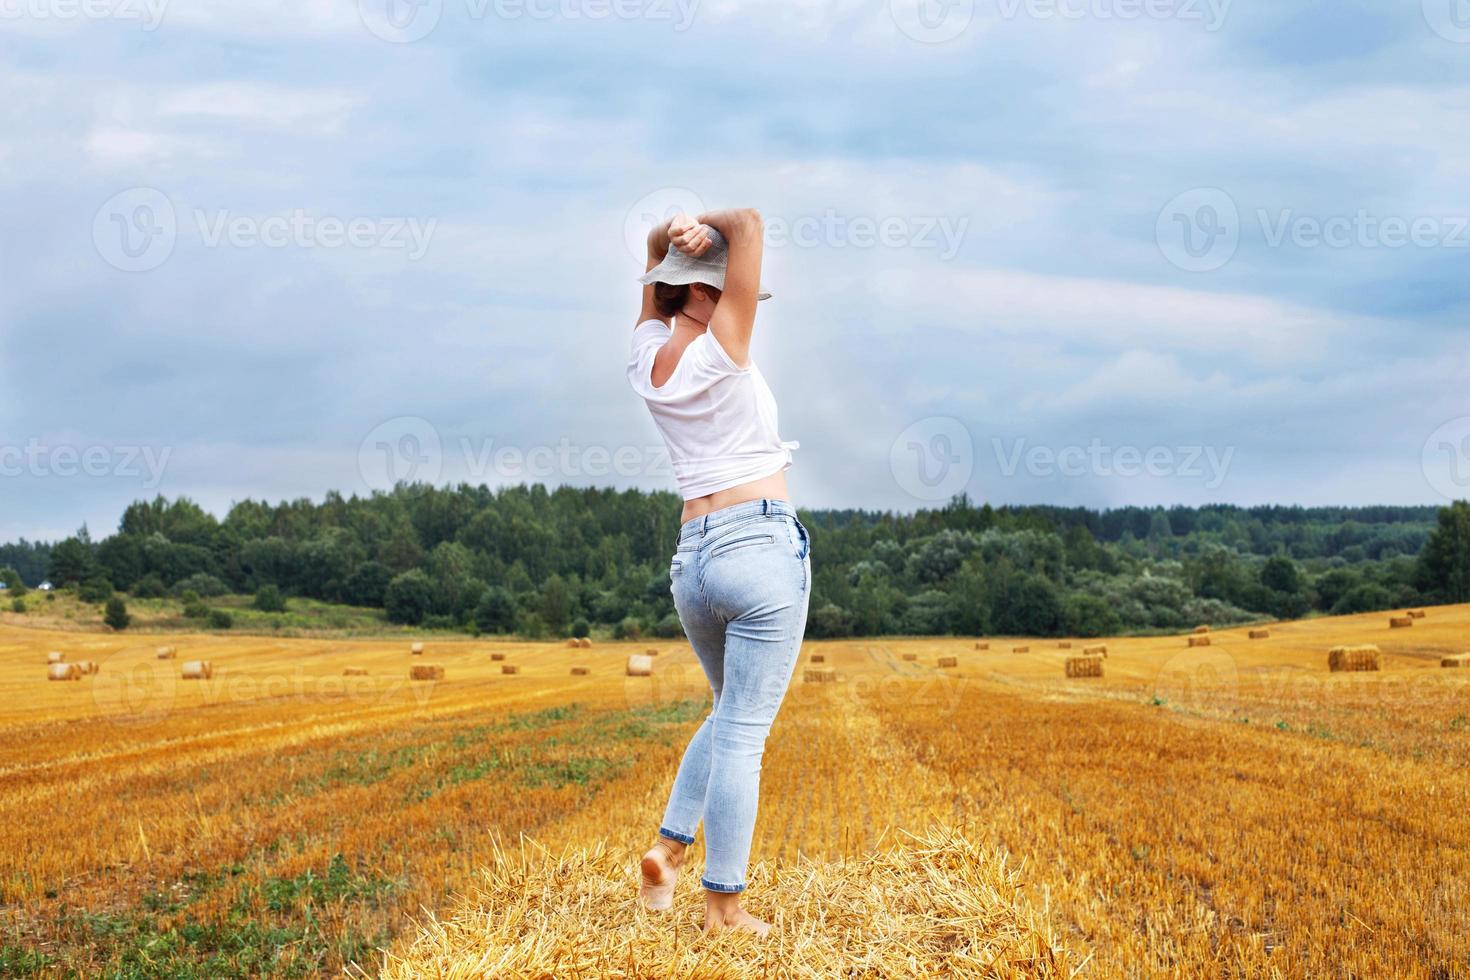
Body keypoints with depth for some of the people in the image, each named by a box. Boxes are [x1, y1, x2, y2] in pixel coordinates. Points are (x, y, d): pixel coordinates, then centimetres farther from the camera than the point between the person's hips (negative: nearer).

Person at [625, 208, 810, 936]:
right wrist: (711, 229, 1)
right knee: (744, 731, -2)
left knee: (731, 714, 25)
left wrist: (672, 235, 2)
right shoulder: (717, 354, -10)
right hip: (762, 546, -7)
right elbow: (748, 224, -13)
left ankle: (667, 850, 15)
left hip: (692, 558, 7)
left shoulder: (648, 357, 8)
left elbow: (658, 250, 21)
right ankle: (723, 908, 3)